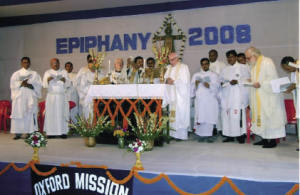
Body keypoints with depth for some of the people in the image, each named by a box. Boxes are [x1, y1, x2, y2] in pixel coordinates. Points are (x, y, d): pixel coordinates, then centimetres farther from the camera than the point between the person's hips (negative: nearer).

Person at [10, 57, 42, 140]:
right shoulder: (16, 73, 16)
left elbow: (39, 84, 3)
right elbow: (13, 84, 3)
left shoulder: (34, 74, 14)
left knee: (31, 114, -8)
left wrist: (30, 85, -13)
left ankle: (31, 132, -7)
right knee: (18, 114, -6)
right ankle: (18, 133, -3)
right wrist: (21, 83, -13)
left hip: (31, 96, 0)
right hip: (19, 96, 1)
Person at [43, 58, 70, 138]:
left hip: (62, 96, 1)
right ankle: (51, 132, -2)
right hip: (51, 96, 0)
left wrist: (64, 80, -17)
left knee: (62, 113, -4)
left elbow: (68, 84, 4)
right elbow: (44, 85, 3)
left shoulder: (64, 72, 12)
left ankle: (63, 132, -2)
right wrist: (48, 80, -18)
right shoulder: (47, 73, 11)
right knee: (51, 114, -5)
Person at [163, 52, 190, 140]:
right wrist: (167, 80, -7)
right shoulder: (169, 68, 18)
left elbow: (185, 81, -9)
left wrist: (173, 81, -12)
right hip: (171, 94, 5)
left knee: (180, 113, -7)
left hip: (181, 95, -5)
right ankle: (173, 134, 4)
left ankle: (181, 135, -3)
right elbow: (165, 78, 16)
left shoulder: (184, 67, -1)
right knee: (172, 114, 1)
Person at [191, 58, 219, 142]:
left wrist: (209, 85, -17)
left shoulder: (214, 75, 16)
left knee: (209, 118, -7)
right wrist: (195, 84, -12)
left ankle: (209, 135, 1)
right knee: (200, 118, -8)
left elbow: (216, 86, 1)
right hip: (200, 100, 1)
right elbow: (192, 87, 9)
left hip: (211, 100, 0)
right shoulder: (196, 75, 19)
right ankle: (202, 135, 0)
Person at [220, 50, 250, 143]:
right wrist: (228, 83, -2)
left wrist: (237, 82, -15)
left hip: (238, 95, -4)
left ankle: (241, 135, -5)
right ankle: (229, 135, 4)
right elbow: (222, 81, 19)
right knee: (227, 114, -2)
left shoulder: (243, 67, 7)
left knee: (238, 114, -12)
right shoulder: (225, 70, 21)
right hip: (227, 96, 4)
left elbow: (248, 80, -1)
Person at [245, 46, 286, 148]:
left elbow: (273, 78, -16)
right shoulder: (254, 65, 14)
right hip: (258, 97, 8)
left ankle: (273, 140, 3)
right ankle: (264, 139, 15)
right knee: (260, 117, 8)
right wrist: (251, 81, 4)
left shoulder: (267, 62, -12)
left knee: (269, 117, -5)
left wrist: (260, 84, -25)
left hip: (268, 96, -8)